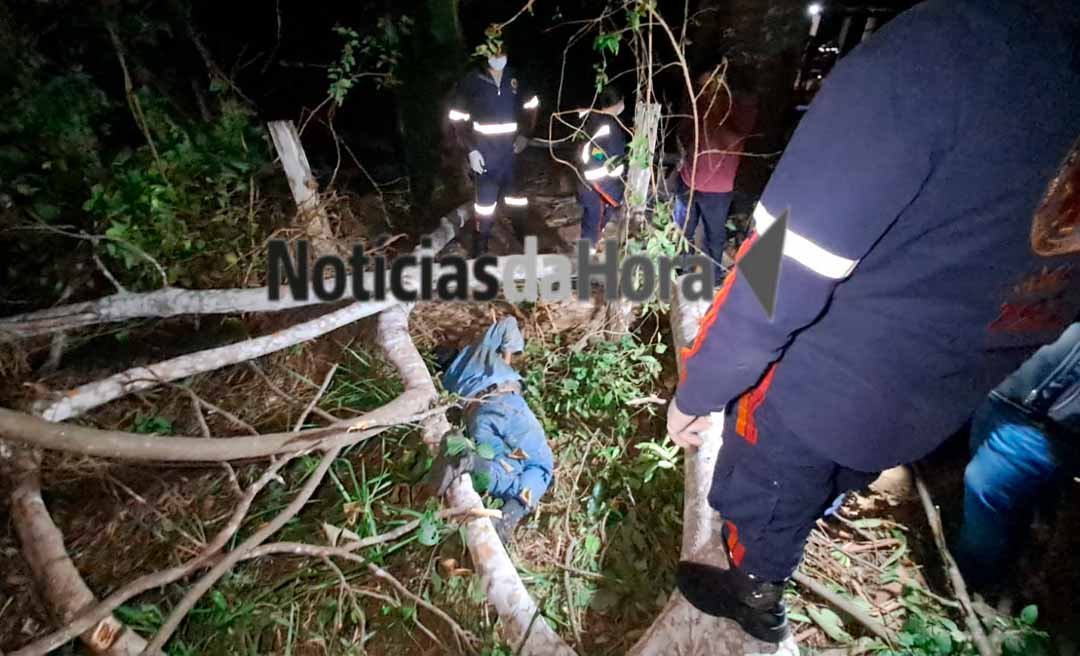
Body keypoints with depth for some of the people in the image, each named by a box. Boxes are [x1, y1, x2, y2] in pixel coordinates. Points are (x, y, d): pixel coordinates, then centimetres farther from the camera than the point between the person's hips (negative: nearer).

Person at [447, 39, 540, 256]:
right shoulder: (471, 82, -4)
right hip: (485, 153, -2)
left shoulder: (516, 78, 3)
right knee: (485, 202, 1)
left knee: (519, 202, 7)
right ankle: (480, 251, 14)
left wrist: (526, 134, 3)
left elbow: (531, 106, 17)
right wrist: (471, 150, -10)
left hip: (514, 151, 3)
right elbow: (458, 119, -2)